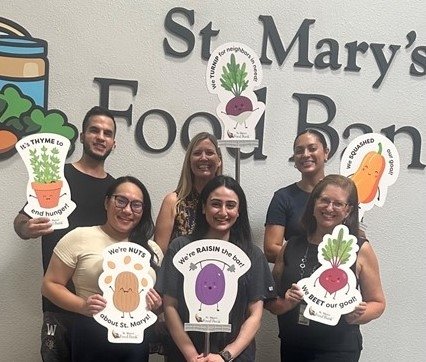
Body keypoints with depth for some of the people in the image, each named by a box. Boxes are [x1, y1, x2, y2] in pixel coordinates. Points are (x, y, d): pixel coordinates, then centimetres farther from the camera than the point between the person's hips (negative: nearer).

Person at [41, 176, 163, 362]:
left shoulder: (152, 249, 8)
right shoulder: (79, 238, -5)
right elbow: (50, 285, -4)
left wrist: (156, 304, -4)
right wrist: (83, 306, -19)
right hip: (92, 339, -3)